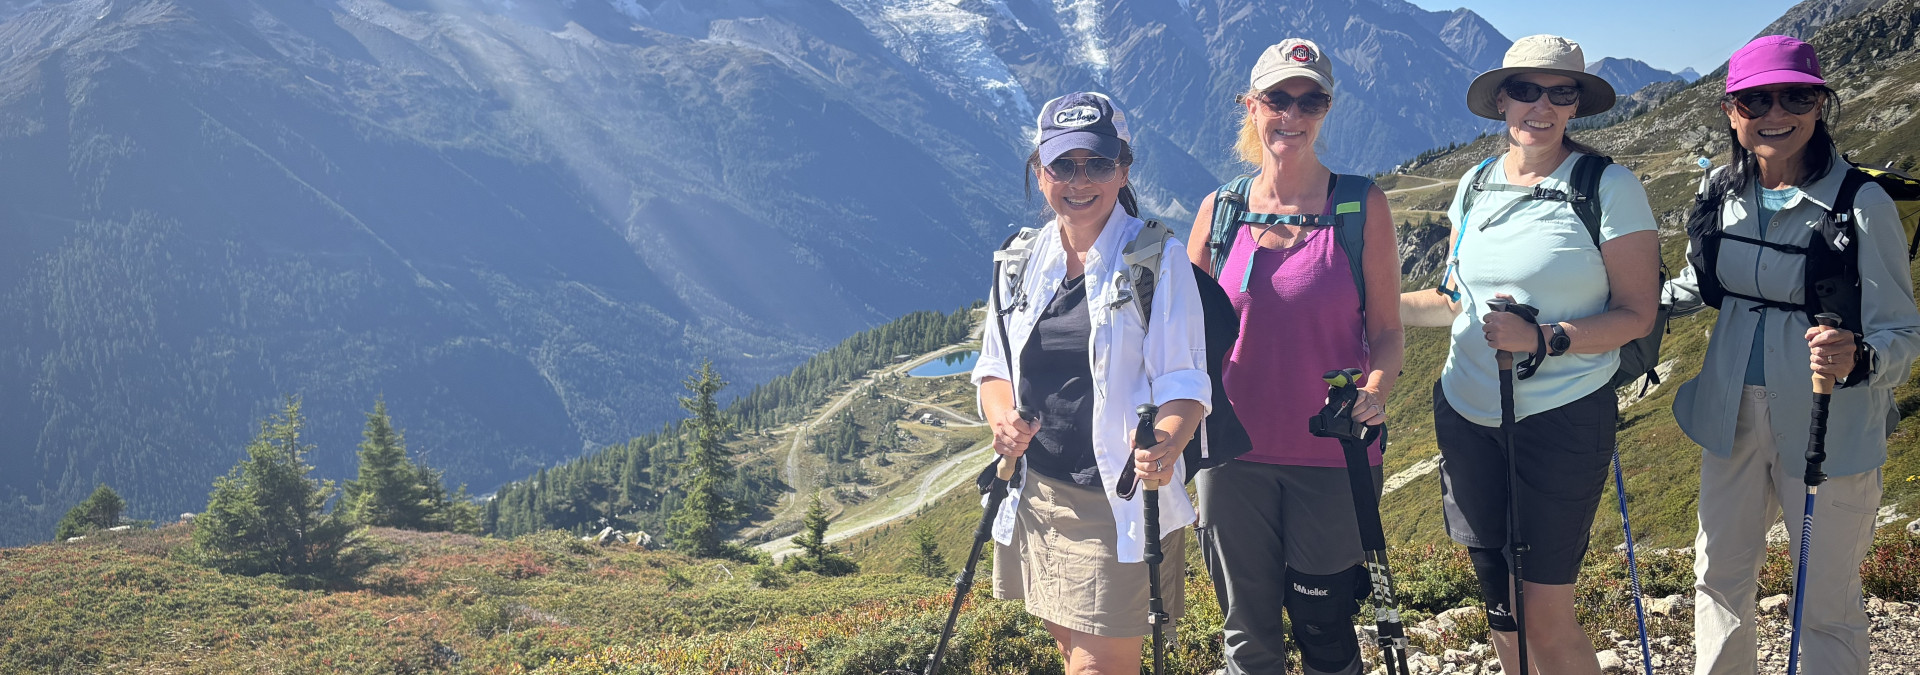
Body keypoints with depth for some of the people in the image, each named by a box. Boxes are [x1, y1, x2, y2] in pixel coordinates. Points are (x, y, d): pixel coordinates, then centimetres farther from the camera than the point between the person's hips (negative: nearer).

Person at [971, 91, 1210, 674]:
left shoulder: (1159, 259, -8)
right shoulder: (1021, 261, 6)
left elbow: (1184, 381, -13)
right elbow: (993, 369, 13)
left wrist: (1167, 442, -34)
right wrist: (1002, 418, -10)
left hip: (1119, 502, -5)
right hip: (1035, 492, 5)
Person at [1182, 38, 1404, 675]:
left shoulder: (1362, 205, -2)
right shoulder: (1220, 209, 3)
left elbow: (1386, 331, 0)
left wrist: (1375, 392, -20)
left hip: (1332, 454, -2)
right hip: (1235, 451, 2)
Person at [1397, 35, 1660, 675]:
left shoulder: (1610, 187, -8)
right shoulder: (1476, 186, 8)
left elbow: (1637, 314, -9)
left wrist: (1542, 339, -23)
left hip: (1562, 421, -5)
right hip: (1466, 413, 5)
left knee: (1546, 620, -3)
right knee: (1500, 605, 15)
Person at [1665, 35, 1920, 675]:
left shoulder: (1863, 206, -17)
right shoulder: (1722, 192, -1)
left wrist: (1856, 359, -35)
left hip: (1830, 427, -5)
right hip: (1733, 413, 5)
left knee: (1826, 602, 7)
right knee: (1719, 577, 18)